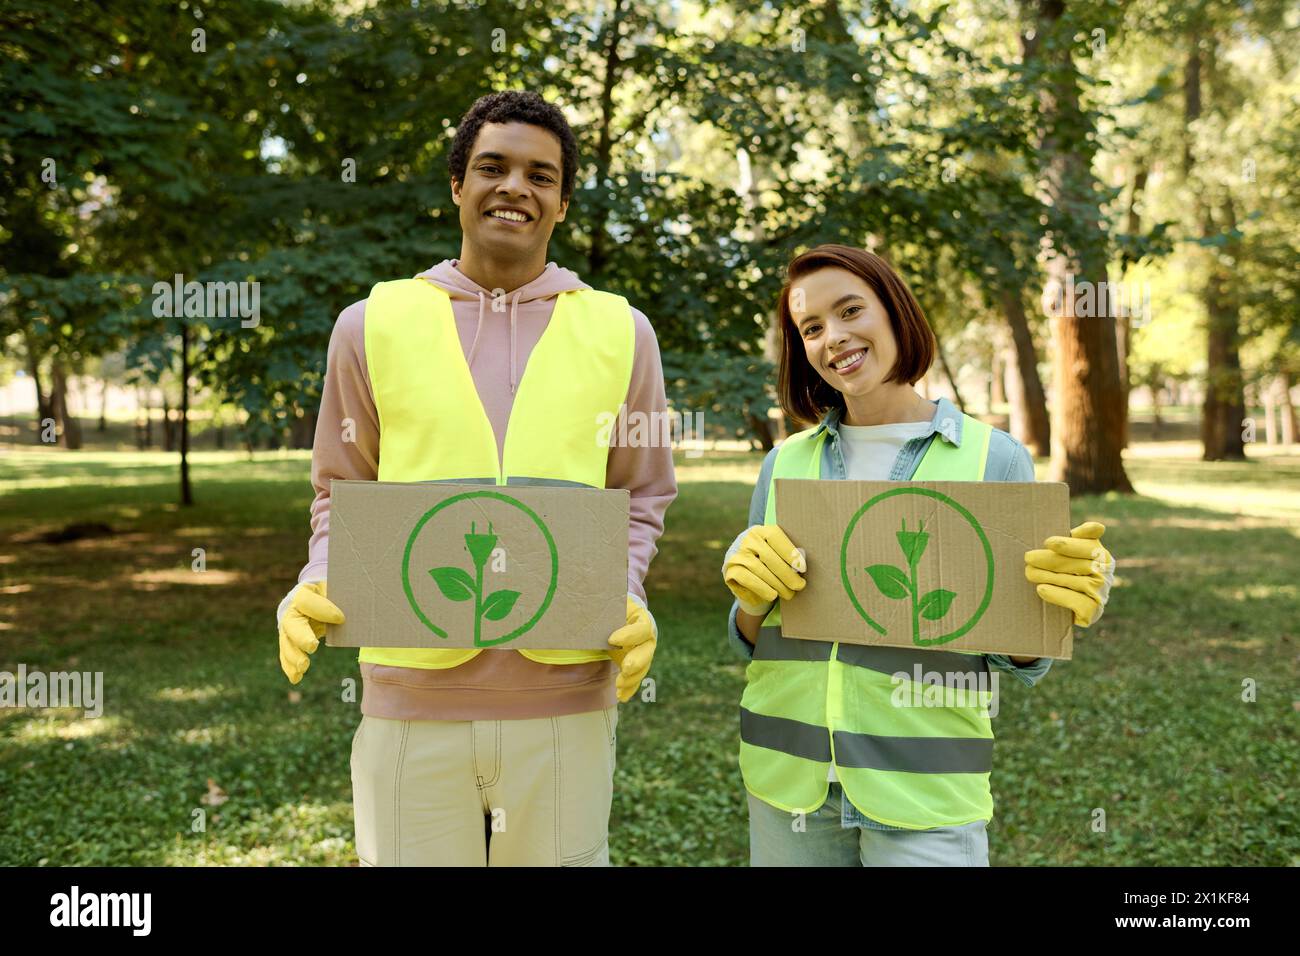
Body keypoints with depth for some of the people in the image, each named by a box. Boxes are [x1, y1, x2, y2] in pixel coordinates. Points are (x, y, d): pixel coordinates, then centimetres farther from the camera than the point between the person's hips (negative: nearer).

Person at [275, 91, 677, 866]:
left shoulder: (620, 332, 6)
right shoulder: (375, 323, 5)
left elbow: (641, 500, 12)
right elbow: (342, 496, 11)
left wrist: (625, 596, -6)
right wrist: (318, 585, -7)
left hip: (566, 694, 1)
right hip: (411, 693, 0)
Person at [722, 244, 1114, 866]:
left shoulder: (995, 459, -5)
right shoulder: (786, 464, 3)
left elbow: (1013, 662, -1)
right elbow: (751, 642, 7)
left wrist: (1052, 606, -22)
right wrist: (751, 597, -13)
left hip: (924, 790, -2)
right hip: (788, 783, 3)